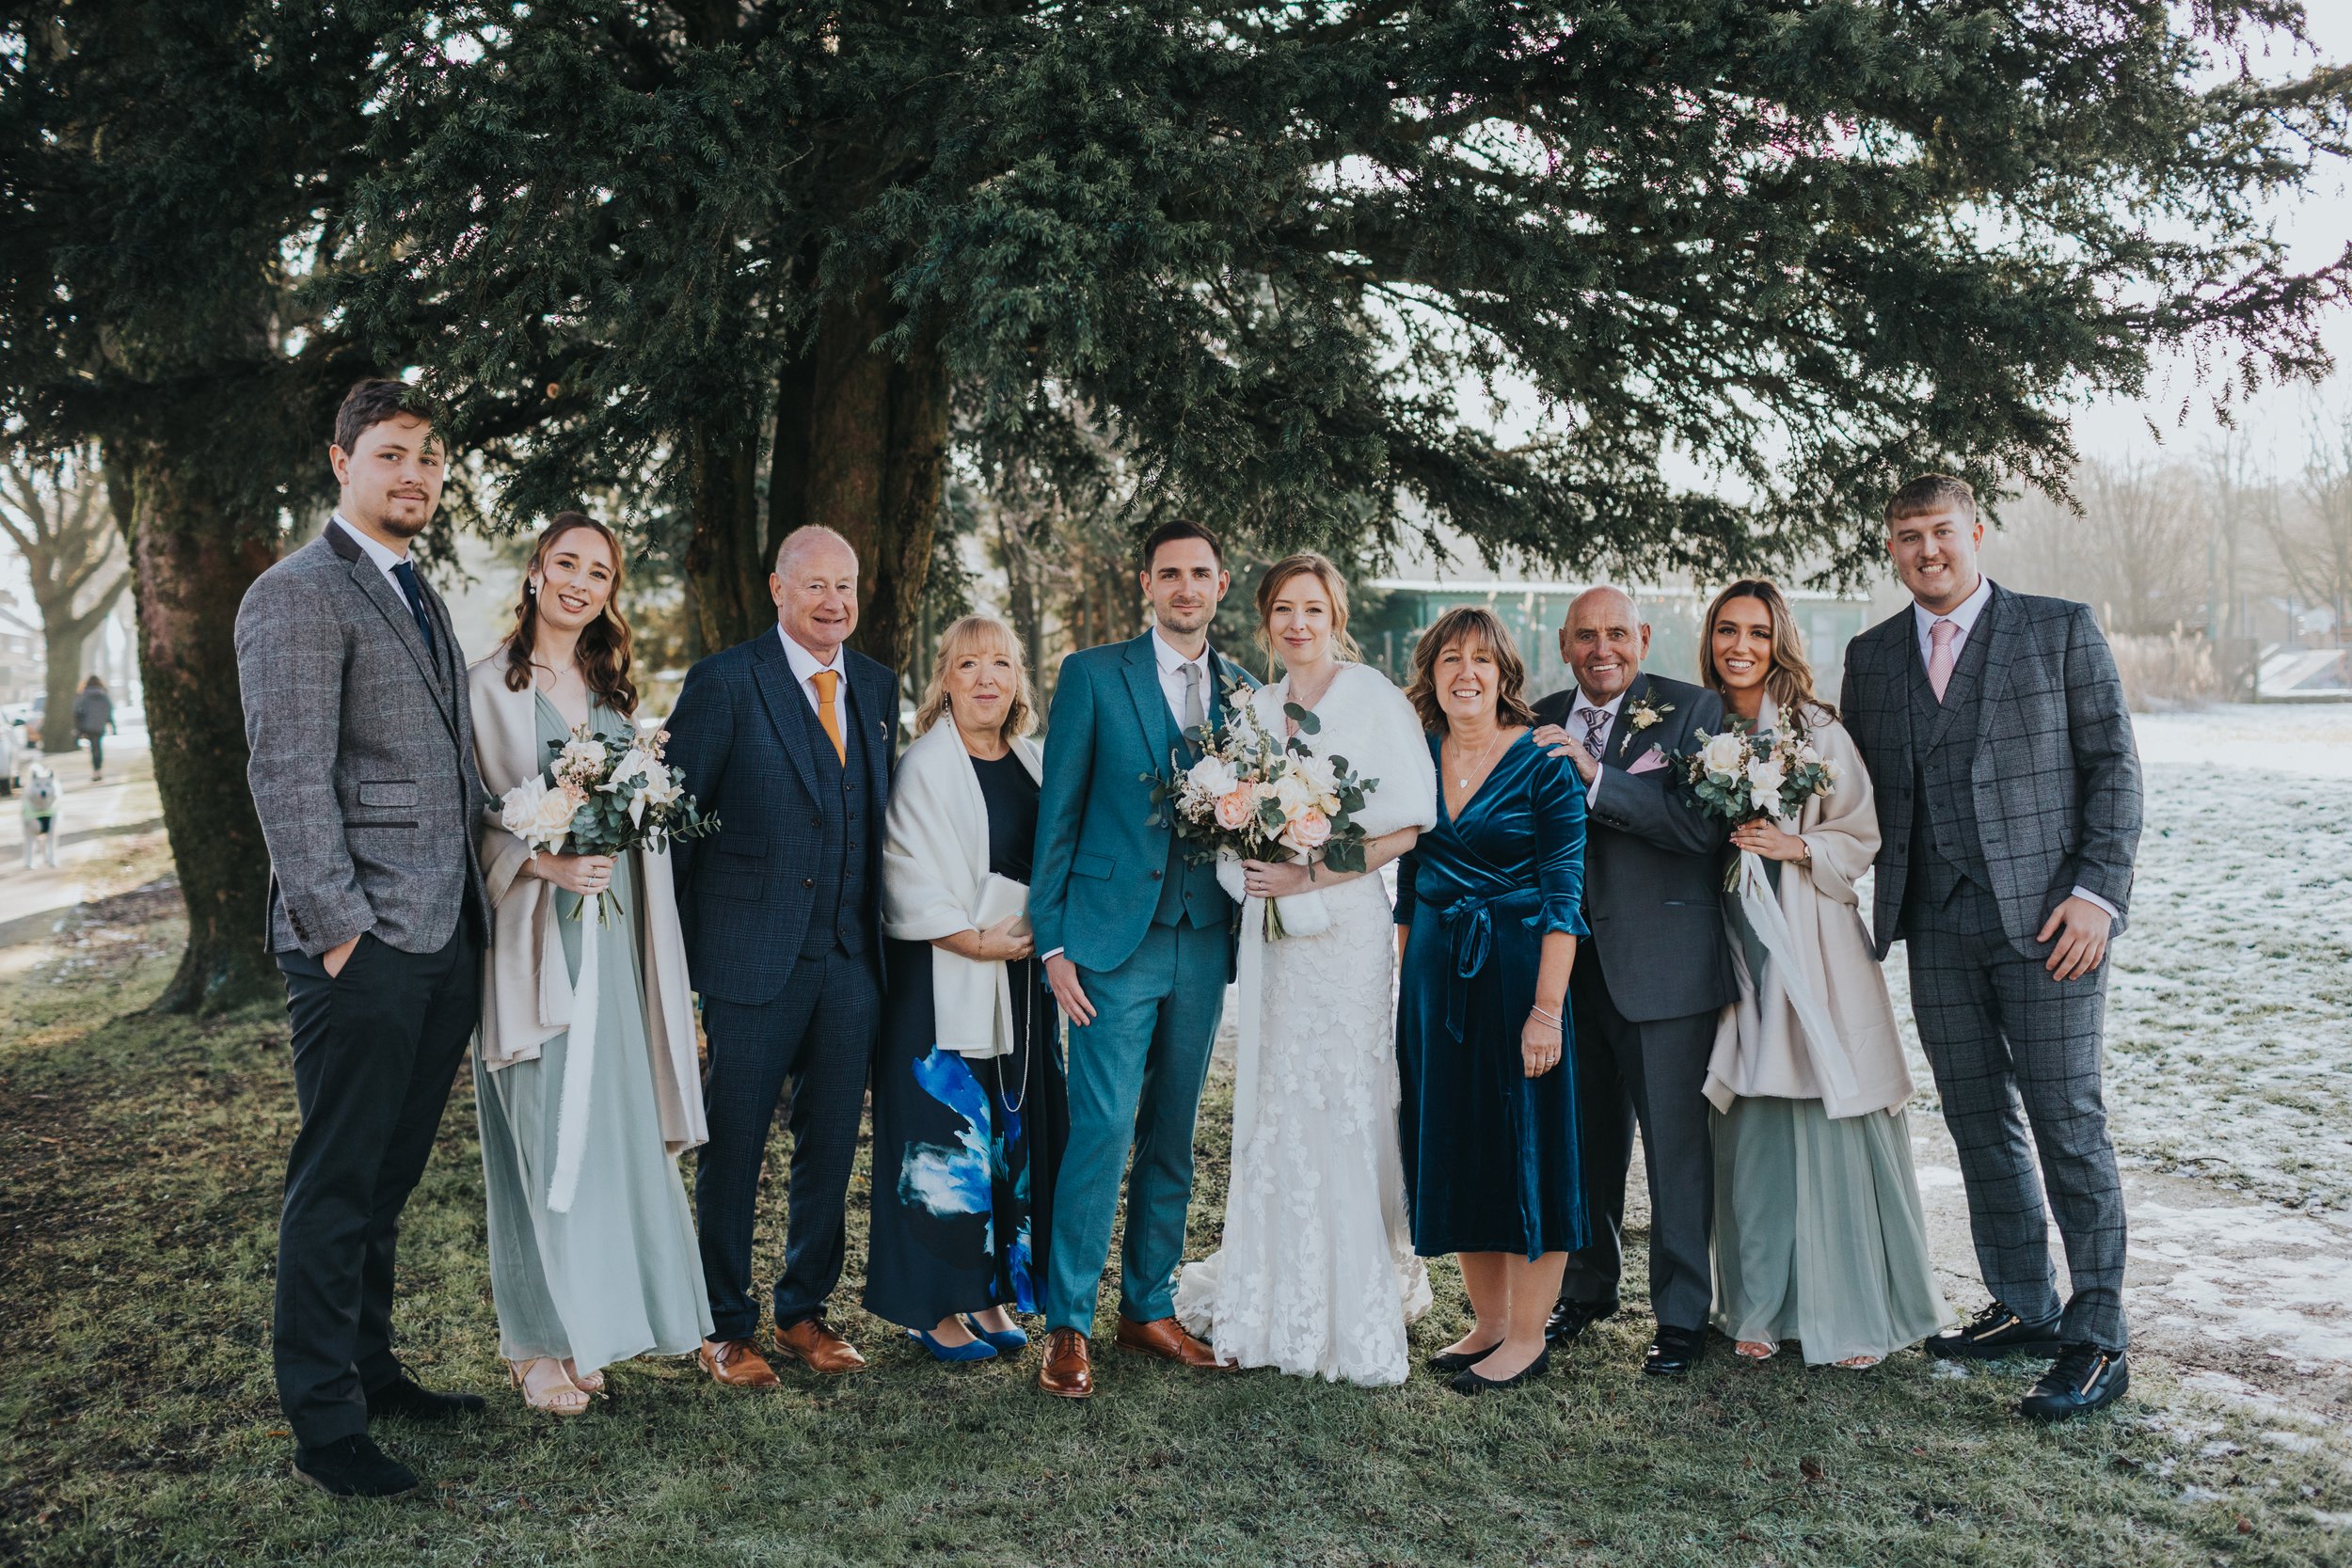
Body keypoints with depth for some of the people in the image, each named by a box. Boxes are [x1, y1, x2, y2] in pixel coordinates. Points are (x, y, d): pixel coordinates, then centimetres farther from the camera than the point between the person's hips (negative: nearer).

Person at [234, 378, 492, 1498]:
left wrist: (476, 901, 13)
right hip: (362, 947, -8)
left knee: (388, 1179, 17)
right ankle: (322, 1425, 11)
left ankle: (370, 1371, 29)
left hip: (445, 944, 8)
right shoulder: (297, 594, -8)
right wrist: (340, 929, -17)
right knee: (336, 1186, 1)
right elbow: (287, 776, -14)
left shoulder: (421, 601, 20)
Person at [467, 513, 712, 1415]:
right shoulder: (490, 685, -2)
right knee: (538, 1132, -2)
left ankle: (592, 1323, 18)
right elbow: (468, 818, -7)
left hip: (614, 935, 5)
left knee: (614, 1127, 6)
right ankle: (536, 1342, 10)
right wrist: (542, 861, -19)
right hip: (534, 936, -5)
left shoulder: (617, 689, 16)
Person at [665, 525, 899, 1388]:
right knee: (733, 1146, 7)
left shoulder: (877, 687, 10)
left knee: (830, 1143, 13)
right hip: (754, 953, -5)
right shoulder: (724, 682, -6)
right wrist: (678, 952, -8)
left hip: (852, 958, 5)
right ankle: (724, 1325, 22)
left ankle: (806, 1310, 29)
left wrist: (885, 932, 7)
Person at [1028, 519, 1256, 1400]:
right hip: (1115, 938, -4)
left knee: (1173, 1137, 12)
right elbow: (1058, 813, -2)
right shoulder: (1093, 675, 0)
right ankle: (1068, 1326, 4)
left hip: (1204, 944, 4)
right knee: (1102, 1130, -7)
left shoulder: (1243, 692, 11)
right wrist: (1053, 941, -6)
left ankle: (1148, 1309, 24)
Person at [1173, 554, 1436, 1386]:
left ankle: (1355, 1317, 7)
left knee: (1342, 1106, -4)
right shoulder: (1257, 708, 14)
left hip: (1345, 923, -6)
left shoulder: (1374, 700, -5)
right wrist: (1249, 871, -1)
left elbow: (1404, 829, -9)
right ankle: (1277, 1300, 19)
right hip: (1268, 927, 6)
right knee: (1271, 1106, 8)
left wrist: (1311, 873, -16)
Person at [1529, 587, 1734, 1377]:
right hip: (1572, 959, 5)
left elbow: (1705, 825, -20)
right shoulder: (1542, 721, 8)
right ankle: (1587, 1288, 35)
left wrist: (1596, 777, -25)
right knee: (1584, 1140, 17)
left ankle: (1682, 1314, 17)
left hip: (1665, 963, -4)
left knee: (1676, 1147, 4)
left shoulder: (1693, 711, -6)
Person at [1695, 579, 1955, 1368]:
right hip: (1734, 950, 3)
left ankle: (1854, 1310, 11)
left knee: (1833, 1121, -2)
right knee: (1749, 1129, 4)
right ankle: (1760, 1307, 17)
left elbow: (1862, 837, 0)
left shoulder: (1819, 732, 0)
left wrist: (1797, 847, -14)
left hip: (1813, 948, -2)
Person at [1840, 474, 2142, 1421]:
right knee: (1978, 1123, 10)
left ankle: (2096, 1339, 8)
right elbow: (1864, 788, 14)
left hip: (2046, 917, -4)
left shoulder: (2060, 631, 2)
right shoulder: (1871, 657, 12)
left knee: (2067, 1123, -2)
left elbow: (2112, 765, -1)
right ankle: (2023, 1309, 24)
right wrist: (1879, 906, 3)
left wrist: (2097, 892, -11)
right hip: (1937, 926, 4)